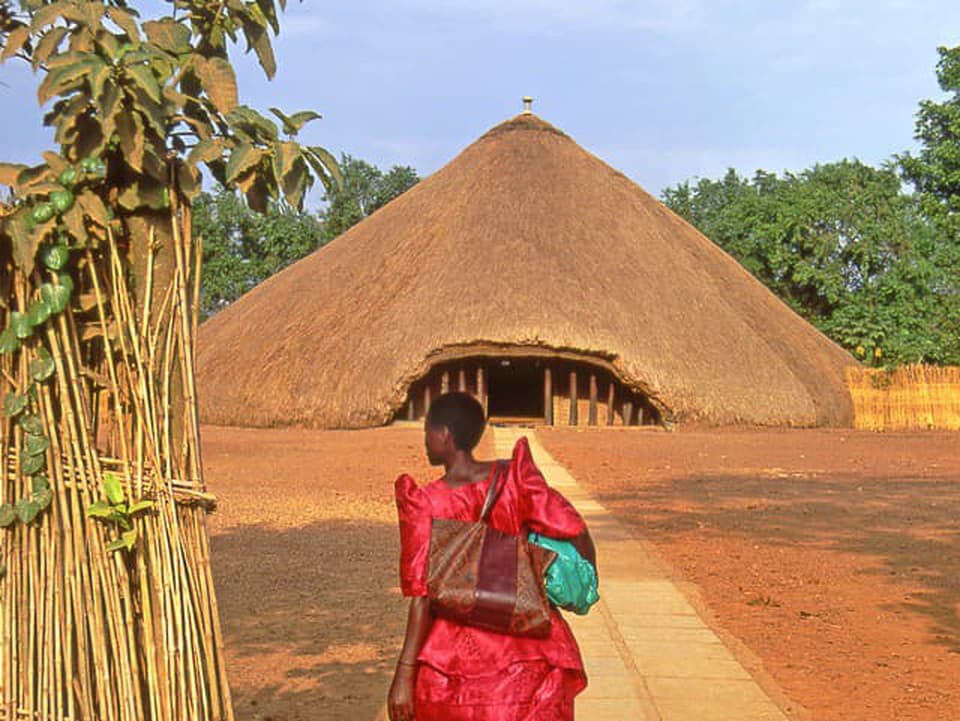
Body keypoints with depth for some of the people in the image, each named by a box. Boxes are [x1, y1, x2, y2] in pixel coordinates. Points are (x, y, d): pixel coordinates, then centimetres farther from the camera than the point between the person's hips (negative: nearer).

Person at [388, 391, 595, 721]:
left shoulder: (425, 502, -13)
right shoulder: (514, 476, -7)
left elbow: (424, 595, -17)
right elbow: (577, 535, -7)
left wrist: (405, 674, -13)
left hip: (456, 654, -2)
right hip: (529, 656, 2)